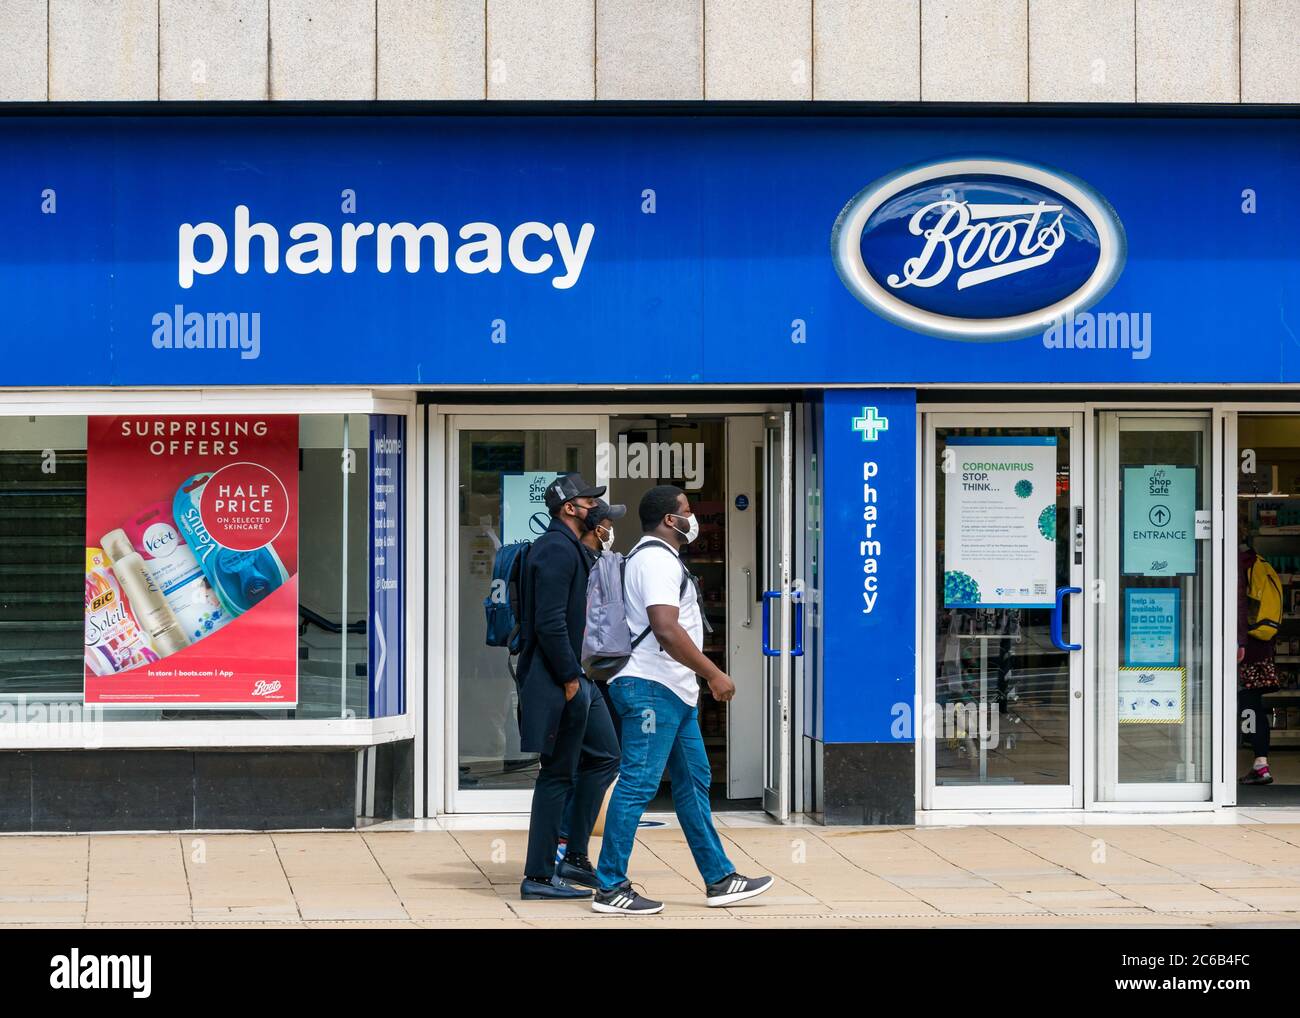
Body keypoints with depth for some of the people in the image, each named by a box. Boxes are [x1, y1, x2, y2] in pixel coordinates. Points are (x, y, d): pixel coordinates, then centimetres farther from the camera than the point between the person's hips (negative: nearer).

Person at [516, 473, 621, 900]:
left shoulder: (572, 549, 17)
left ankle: (574, 859, 18)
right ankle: (538, 877, 0)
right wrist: (570, 679, -21)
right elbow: (550, 622, -23)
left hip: (578, 676, 11)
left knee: (603, 758, 15)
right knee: (558, 775, -6)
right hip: (559, 678, -11)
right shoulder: (556, 550, -16)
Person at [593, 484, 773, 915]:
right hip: (652, 689, -12)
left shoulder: (656, 557, 21)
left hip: (673, 692, 12)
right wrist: (714, 674, -20)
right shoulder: (657, 559, -14)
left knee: (694, 783, 13)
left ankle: (719, 879, 18)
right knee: (637, 785, -9)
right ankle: (611, 888, -7)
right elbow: (666, 629, -25)